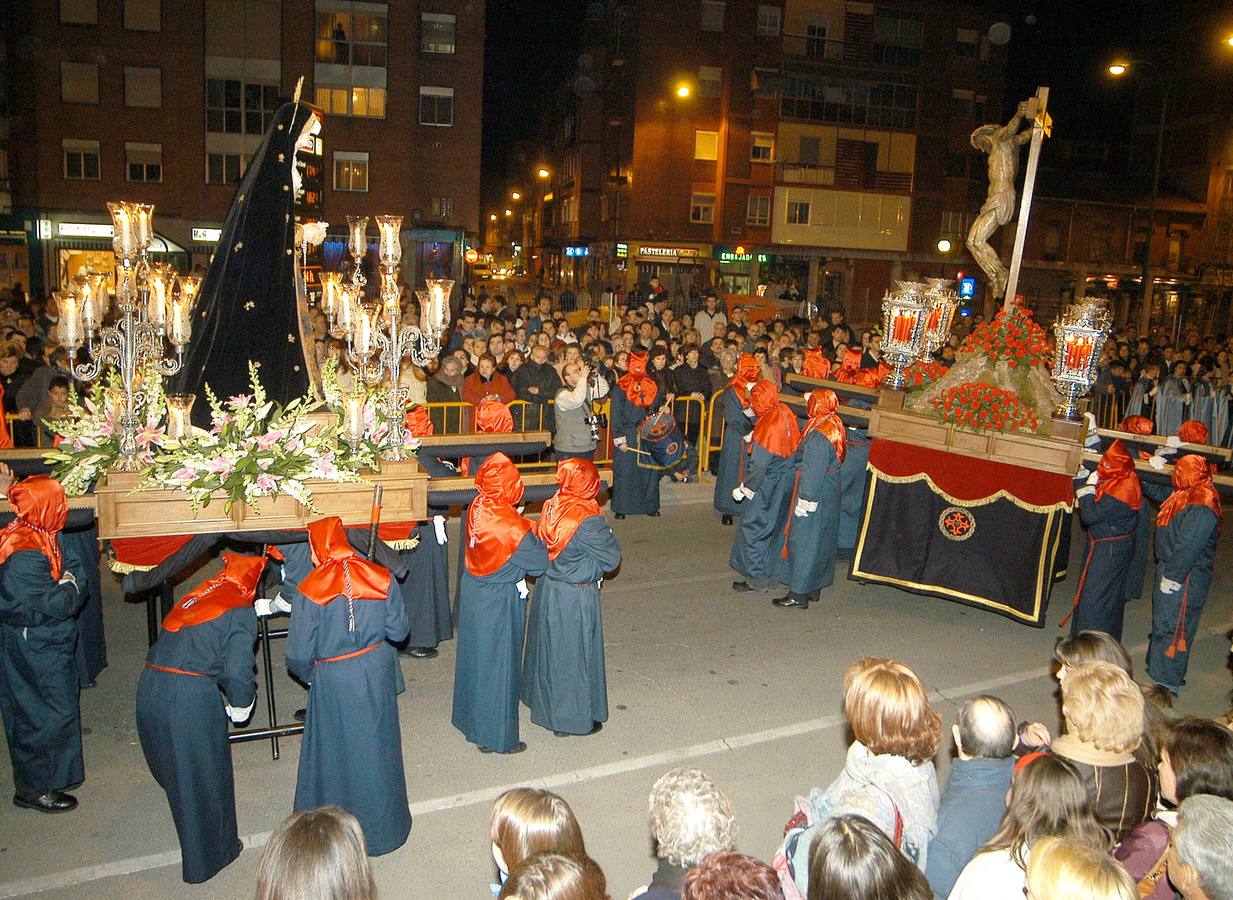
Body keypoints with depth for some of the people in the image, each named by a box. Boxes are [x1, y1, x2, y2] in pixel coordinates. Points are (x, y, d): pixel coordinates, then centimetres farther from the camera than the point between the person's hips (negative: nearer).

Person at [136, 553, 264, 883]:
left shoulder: (194, 596, 15)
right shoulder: (241, 612, -4)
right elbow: (237, 671, -13)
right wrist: (242, 705, 7)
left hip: (150, 689, 7)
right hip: (192, 699, -7)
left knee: (174, 773, 29)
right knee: (204, 778, 13)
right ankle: (212, 854, 31)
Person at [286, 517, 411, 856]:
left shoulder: (309, 590, -18)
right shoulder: (380, 577, -9)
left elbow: (298, 655, -13)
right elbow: (398, 630, 0)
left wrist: (308, 675, 9)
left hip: (333, 681, -3)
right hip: (378, 672, 3)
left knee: (337, 753, 16)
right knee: (377, 747, 20)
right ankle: (383, 826, 37)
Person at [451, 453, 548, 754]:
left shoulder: (477, 507, -9)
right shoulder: (509, 524, -29)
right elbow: (539, 562, -18)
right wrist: (535, 535, -3)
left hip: (472, 591, 7)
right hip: (498, 602, -7)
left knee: (475, 656, 23)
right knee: (497, 664, 9)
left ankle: (470, 717, 43)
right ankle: (495, 736, 24)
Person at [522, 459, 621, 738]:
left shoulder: (550, 506, -7)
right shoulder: (588, 521, -27)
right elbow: (612, 559, -16)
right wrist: (607, 534, -2)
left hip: (546, 588, 7)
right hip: (575, 599, -7)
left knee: (548, 646, 24)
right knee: (574, 653, 11)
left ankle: (544, 702, 44)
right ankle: (571, 718, 27)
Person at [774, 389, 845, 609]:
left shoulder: (817, 436, -24)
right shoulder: (837, 428, 4)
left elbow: (813, 472, -23)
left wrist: (804, 501, -19)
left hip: (814, 496, -9)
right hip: (831, 495, 9)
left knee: (803, 542, 0)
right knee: (822, 541, 16)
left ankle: (799, 594, 6)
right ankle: (814, 588, 28)